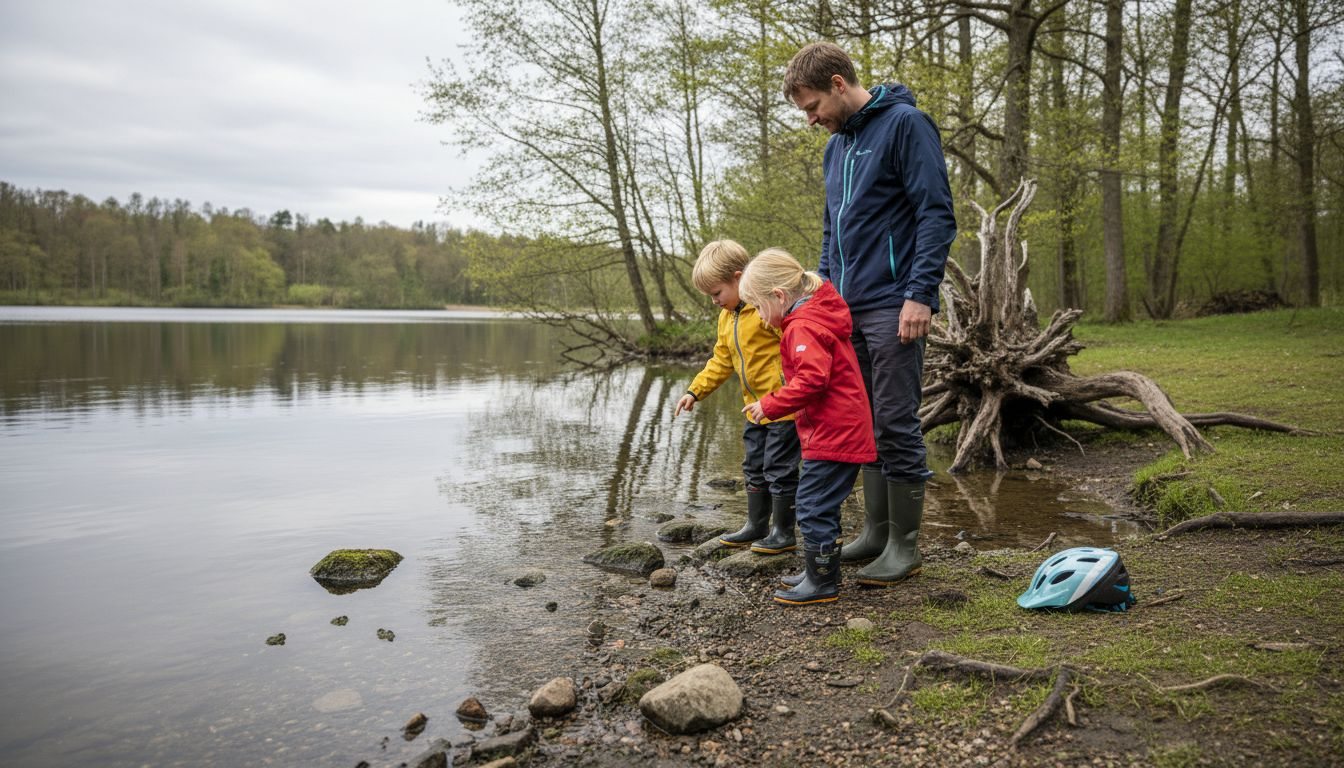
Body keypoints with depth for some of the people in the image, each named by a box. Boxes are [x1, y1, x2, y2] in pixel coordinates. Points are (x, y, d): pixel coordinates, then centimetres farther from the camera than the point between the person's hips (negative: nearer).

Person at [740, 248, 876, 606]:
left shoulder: (802, 328, -17)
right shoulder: (819, 317, 15)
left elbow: (813, 379, -29)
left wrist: (771, 405, -20)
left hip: (832, 437, -11)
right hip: (846, 430, 11)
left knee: (813, 507, -3)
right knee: (821, 507, 19)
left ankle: (822, 583, 6)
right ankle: (820, 573, 31)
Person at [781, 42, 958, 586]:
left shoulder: (904, 123, -6)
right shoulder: (836, 146, 18)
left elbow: (937, 215, -12)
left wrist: (920, 295, -19)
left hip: (893, 308, -8)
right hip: (847, 309, 8)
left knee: (896, 425, -4)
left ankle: (904, 545, 7)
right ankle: (876, 531, 21)